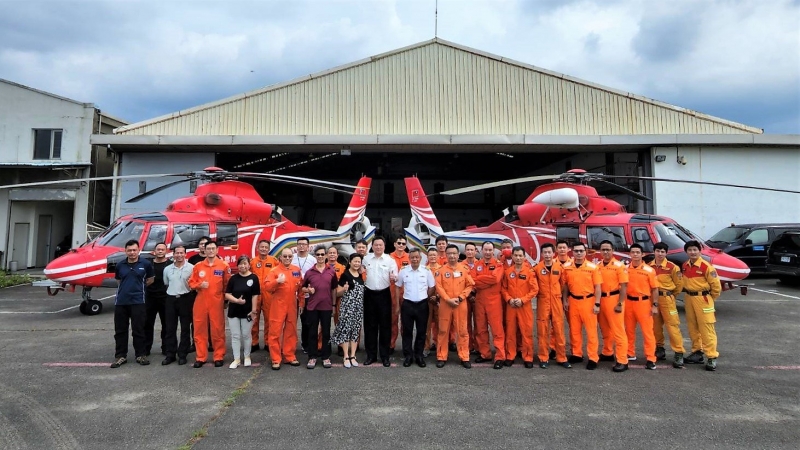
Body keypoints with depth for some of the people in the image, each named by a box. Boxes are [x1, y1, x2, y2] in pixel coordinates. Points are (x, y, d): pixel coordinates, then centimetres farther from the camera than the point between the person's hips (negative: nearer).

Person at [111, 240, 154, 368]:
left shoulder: (146, 264, -3)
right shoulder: (120, 266, 5)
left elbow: (150, 280, 11)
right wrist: (127, 288, 13)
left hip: (138, 302, -3)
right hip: (121, 302, 3)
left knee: (138, 330, 2)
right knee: (120, 330, 8)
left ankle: (140, 355, 13)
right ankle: (120, 356, 18)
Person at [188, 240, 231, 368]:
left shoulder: (224, 266, 0)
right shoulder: (198, 266, 6)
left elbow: (227, 284, 3)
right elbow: (191, 282, 9)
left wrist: (225, 299, 2)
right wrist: (199, 285, -12)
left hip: (217, 302, -2)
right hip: (200, 302, 2)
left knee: (218, 329, 2)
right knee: (199, 329, 6)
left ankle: (219, 357, 13)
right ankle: (200, 357, 15)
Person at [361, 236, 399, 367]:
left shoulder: (390, 260, 1)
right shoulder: (365, 259, 5)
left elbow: (395, 278, -2)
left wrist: (393, 279, -23)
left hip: (384, 294, -1)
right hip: (369, 294, 1)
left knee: (385, 325, 3)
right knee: (370, 325, 7)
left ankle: (385, 355, 12)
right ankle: (371, 355, 17)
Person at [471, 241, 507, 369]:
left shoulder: (498, 264, 0)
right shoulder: (476, 265, 9)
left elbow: (495, 278, -18)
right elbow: (472, 281, -5)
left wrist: (479, 278, -9)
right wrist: (488, 280, -15)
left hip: (494, 300, -4)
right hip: (479, 300, 4)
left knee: (497, 329, -4)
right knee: (481, 329, 10)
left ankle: (500, 357, 0)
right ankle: (484, 354, 22)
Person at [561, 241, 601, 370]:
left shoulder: (593, 267, -7)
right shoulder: (566, 267, 1)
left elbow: (597, 287, -5)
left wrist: (597, 304, -8)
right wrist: (565, 300, 4)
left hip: (588, 301, -3)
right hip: (573, 301, 3)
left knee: (591, 330, 1)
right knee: (574, 330, 11)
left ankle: (593, 358, 8)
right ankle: (577, 354, 25)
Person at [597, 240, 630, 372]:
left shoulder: (619, 265, -7)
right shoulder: (598, 266, 9)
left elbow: (623, 286, -10)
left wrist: (620, 304, -15)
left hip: (614, 299, -6)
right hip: (601, 300, 6)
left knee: (618, 330, -6)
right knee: (605, 329, 17)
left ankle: (622, 361, -3)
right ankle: (607, 353, 33)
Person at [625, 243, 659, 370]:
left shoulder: (649, 270, -4)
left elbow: (654, 289, -1)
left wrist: (655, 305, -6)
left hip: (643, 302, -3)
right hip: (629, 302, 3)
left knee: (647, 331, -3)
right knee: (629, 330, 12)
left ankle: (650, 359, 1)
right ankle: (630, 354, 25)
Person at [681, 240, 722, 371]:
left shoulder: (706, 266, -14)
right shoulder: (684, 266, 6)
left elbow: (716, 285, -9)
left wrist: (710, 299, 1)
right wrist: (688, 293, 13)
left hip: (702, 299, -6)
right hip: (689, 299, 7)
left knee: (706, 328, -5)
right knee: (692, 327, 13)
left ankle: (712, 357, -1)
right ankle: (697, 352, 24)